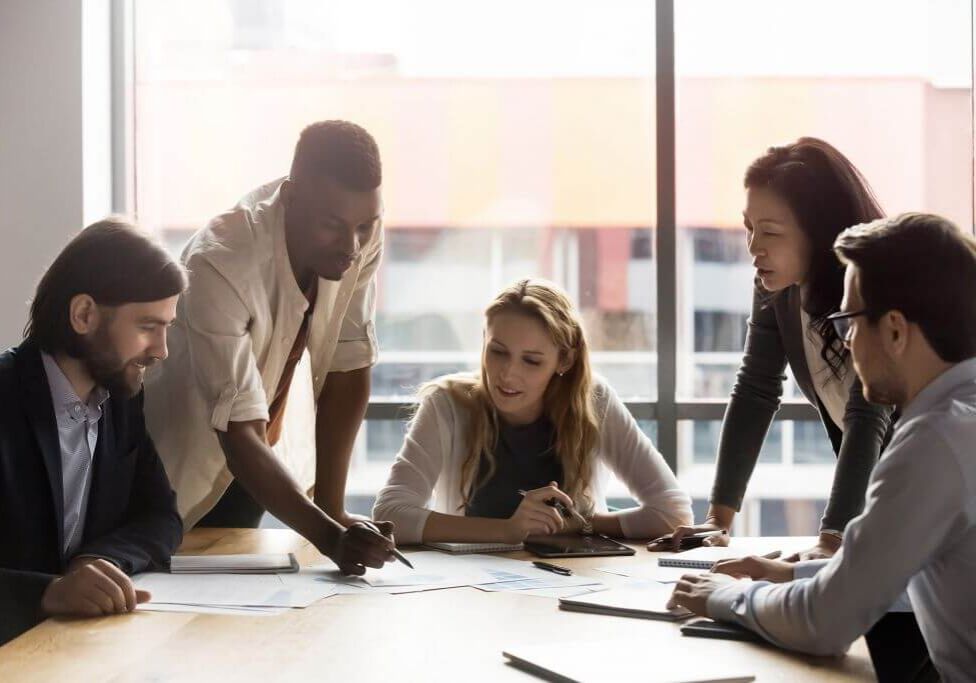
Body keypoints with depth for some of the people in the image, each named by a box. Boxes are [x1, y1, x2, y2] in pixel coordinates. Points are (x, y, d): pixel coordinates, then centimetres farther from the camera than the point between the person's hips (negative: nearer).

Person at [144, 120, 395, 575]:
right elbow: (239, 434, -39)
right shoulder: (219, 265, -36)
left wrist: (333, 510, -18)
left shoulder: (363, 232, -20)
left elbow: (349, 370, -14)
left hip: (269, 444, 5)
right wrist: (328, 535, -50)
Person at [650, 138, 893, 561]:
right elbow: (755, 392, -7)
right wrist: (720, 516, -14)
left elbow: (869, 416, -36)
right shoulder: (774, 286, -9)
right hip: (865, 477, 5)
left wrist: (832, 542, -44)